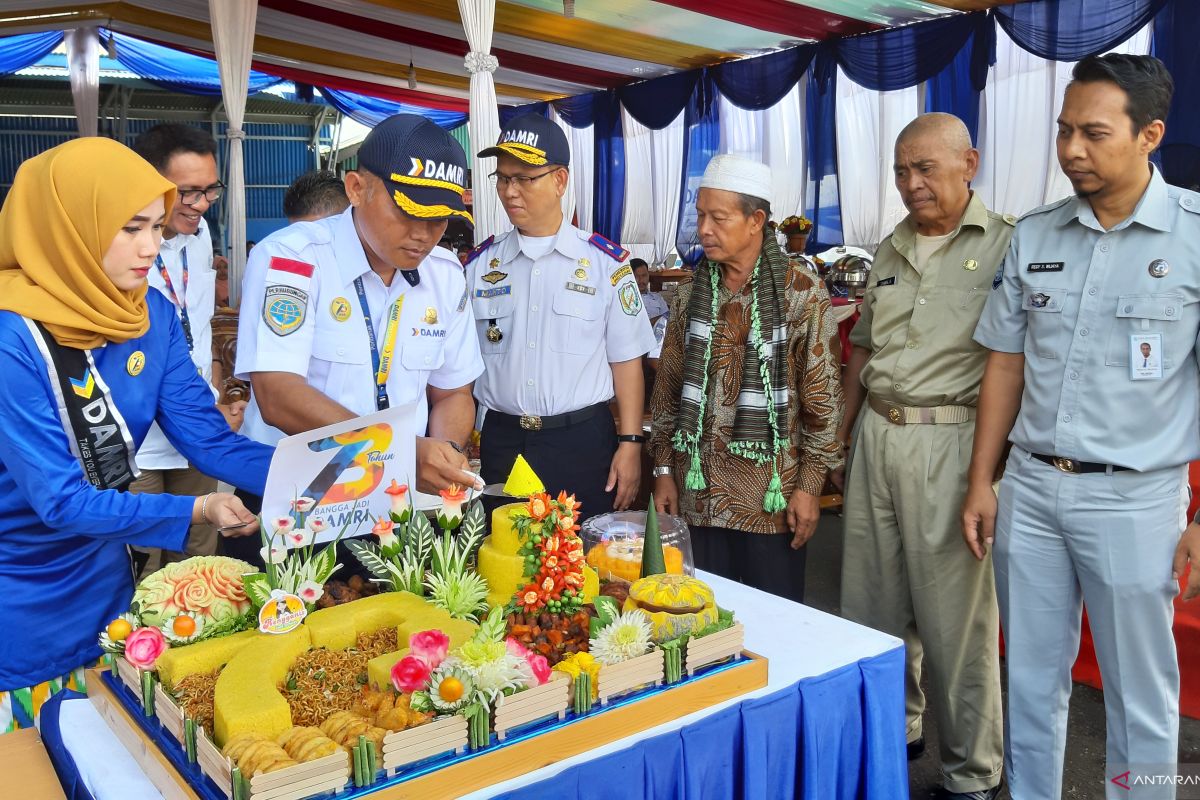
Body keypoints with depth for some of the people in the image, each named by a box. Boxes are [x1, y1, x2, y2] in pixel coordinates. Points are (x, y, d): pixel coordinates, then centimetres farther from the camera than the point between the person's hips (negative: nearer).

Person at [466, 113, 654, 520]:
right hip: (501, 441, 2)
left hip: (582, 441, -2)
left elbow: (626, 360, 0)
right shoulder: (479, 265, 4)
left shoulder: (606, 263, -3)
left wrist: (630, 443, -3)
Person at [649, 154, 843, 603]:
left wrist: (810, 483, -8)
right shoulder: (690, 297, 6)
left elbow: (823, 398, -6)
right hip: (697, 493, 4)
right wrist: (663, 470, 6)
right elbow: (668, 390, 10)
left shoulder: (803, 295, -6)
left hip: (770, 497, -3)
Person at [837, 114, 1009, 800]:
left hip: (951, 441, -6)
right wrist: (841, 433, 18)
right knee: (872, 598, 13)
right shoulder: (892, 249, 15)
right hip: (876, 437, 6)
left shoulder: (1004, 244, -4)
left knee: (956, 614, 1)